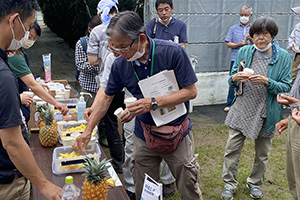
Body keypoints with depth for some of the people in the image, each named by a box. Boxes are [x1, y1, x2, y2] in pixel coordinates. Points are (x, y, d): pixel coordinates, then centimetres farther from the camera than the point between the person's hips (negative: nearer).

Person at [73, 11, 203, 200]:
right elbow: (107, 96, 6)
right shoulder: (120, 64, -7)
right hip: (144, 136, 3)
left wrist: (153, 103, -26)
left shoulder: (173, 52, -19)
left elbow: (191, 91, -16)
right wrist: (88, 130, 3)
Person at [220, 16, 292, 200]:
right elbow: (231, 79, 5)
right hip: (242, 109, 1)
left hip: (267, 114, -1)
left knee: (262, 154, 16)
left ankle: (255, 183, 40)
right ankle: (230, 184, 26)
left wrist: (267, 82, -26)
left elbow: (286, 87, -9)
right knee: (232, 150, 4)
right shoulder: (244, 52, 0)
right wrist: (235, 78, -19)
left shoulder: (283, 57, -7)